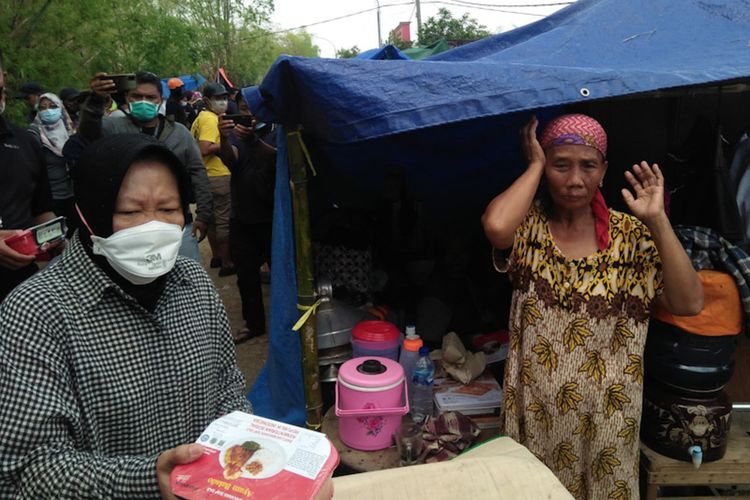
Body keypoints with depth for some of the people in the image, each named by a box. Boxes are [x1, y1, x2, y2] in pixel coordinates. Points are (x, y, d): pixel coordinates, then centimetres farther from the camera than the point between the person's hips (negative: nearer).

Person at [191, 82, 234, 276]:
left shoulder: (201, 117, 14)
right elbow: (204, 149, -26)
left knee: (213, 218, 17)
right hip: (219, 176, -10)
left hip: (209, 175, 10)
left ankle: (216, 256, 29)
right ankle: (226, 263, 3)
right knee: (224, 220, -3)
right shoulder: (210, 119, -16)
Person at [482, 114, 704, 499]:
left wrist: (658, 221, -21)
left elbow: (689, 304, -15)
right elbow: (496, 226, -35)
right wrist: (535, 165, -20)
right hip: (537, 405, -1)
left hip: (606, 409, 1)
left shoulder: (631, 235, -7)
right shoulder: (529, 226, -10)